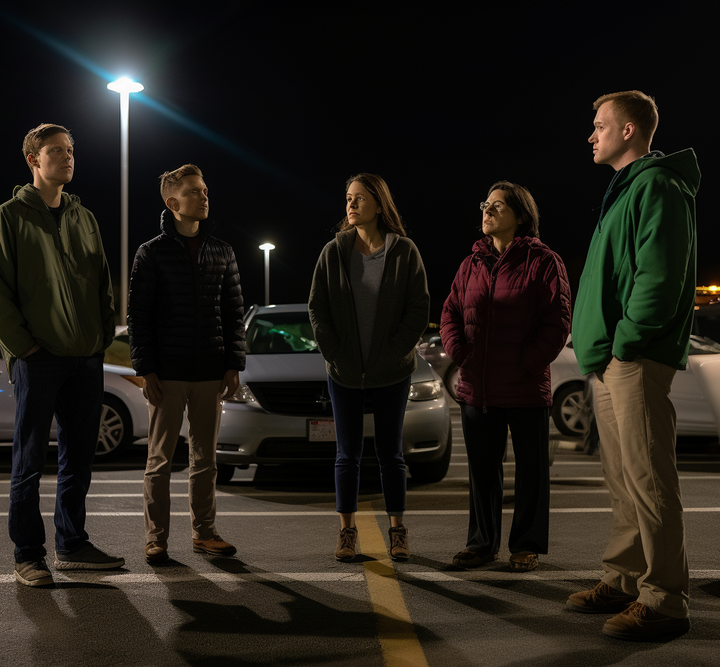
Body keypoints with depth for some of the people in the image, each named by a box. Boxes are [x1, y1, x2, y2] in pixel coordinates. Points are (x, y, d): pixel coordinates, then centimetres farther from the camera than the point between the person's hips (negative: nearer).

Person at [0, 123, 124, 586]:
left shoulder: (85, 218, 16)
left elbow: (104, 283, 17)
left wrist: (104, 335, 6)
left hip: (86, 358, 6)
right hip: (38, 358, -5)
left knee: (79, 458, 10)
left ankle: (72, 545, 20)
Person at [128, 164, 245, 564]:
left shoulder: (222, 253, 9)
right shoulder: (153, 253, -1)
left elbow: (234, 312, 11)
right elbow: (137, 313, -3)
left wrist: (233, 364, 4)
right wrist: (145, 369, -9)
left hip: (211, 373, 3)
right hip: (167, 373, -3)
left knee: (205, 457, 9)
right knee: (160, 458, 3)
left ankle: (204, 533, 19)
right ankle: (156, 537, 10)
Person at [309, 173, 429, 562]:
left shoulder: (403, 251, -2)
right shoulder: (334, 252, 2)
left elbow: (419, 308, -3)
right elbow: (317, 308, 3)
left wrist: (393, 352, -10)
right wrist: (334, 353, -6)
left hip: (391, 373, -1)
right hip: (344, 374, 1)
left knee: (390, 453, 7)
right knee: (348, 454, 7)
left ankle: (397, 530, 19)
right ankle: (347, 531, 17)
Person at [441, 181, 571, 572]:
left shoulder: (543, 262, -5)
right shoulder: (472, 265, 12)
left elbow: (557, 322, -9)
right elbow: (451, 313, 13)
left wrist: (526, 364, -15)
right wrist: (459, 355, -2)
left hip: (527, 390, -5)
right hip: (477, 389, 5)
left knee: (531, 470, 6)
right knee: (481, 470, 12)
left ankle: (527, 546, 18)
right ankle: (483, 543, 24)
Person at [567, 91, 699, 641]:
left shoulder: (657, 187, -10)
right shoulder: (626, 190, 22)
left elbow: (660, 277, -20)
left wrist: (626, 340, -18)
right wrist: (601, 346, 16)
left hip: (637, 361, -10)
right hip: (612, 362, 10)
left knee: (647, 479, -8)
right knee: (623, 478, 14)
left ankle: (664, 600, -3)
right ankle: (627, 580, 23)